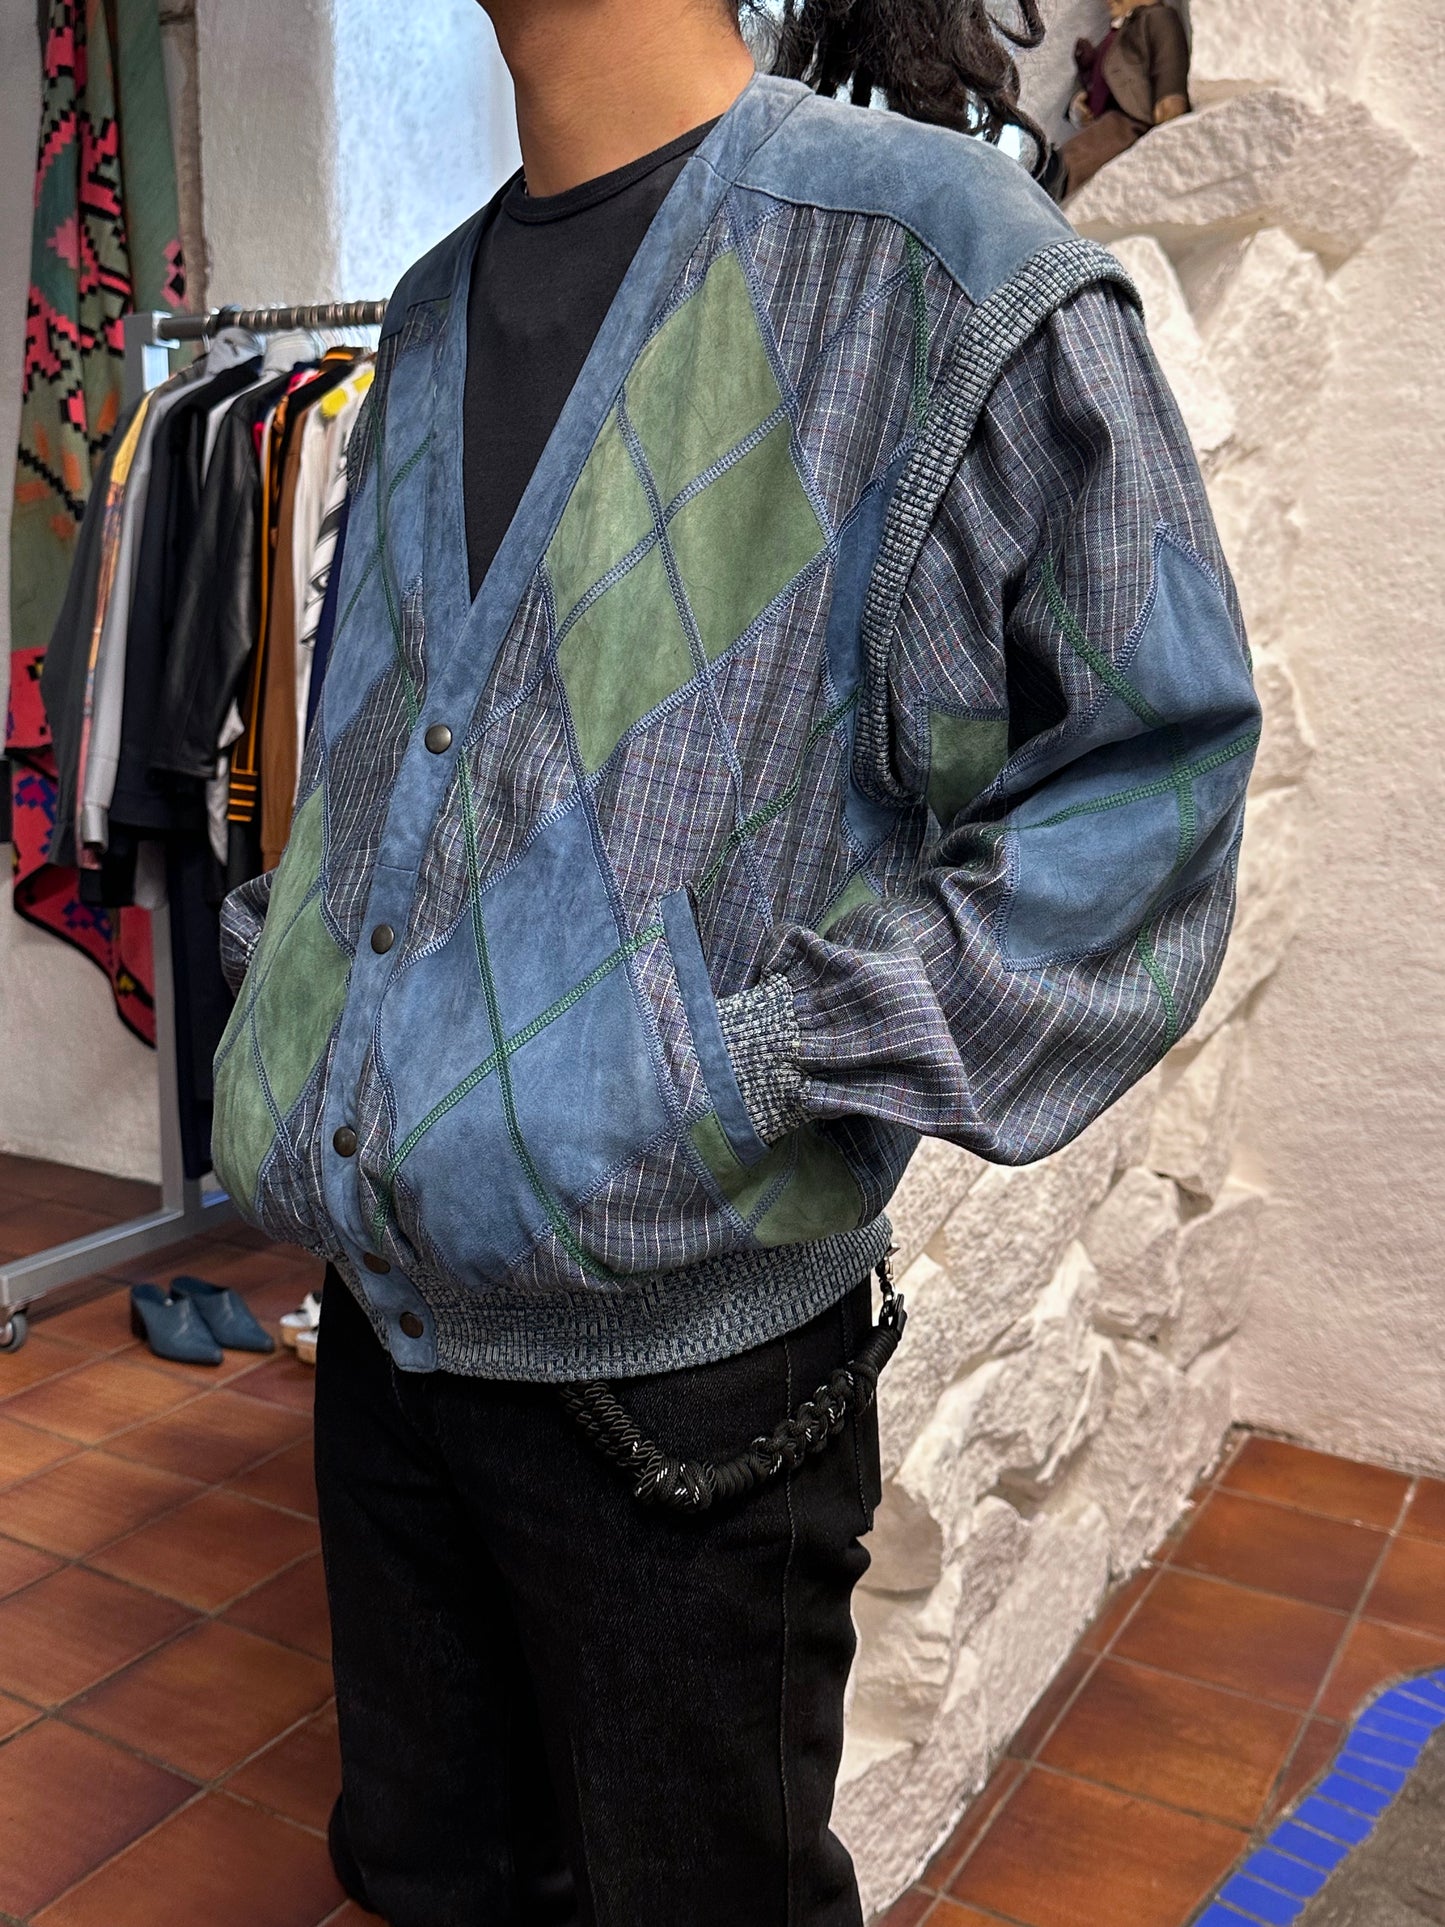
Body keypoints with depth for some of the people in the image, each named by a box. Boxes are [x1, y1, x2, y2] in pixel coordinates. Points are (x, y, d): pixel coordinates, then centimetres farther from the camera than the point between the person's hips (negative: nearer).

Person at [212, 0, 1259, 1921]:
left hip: (678, 1372, -6)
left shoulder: (925, 258, -12)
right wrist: (289, 975, 11)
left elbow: (1150, 775, -13)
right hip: (383, 1315, 6)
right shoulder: (434, 315, 11)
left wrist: (771, 1060, -19)